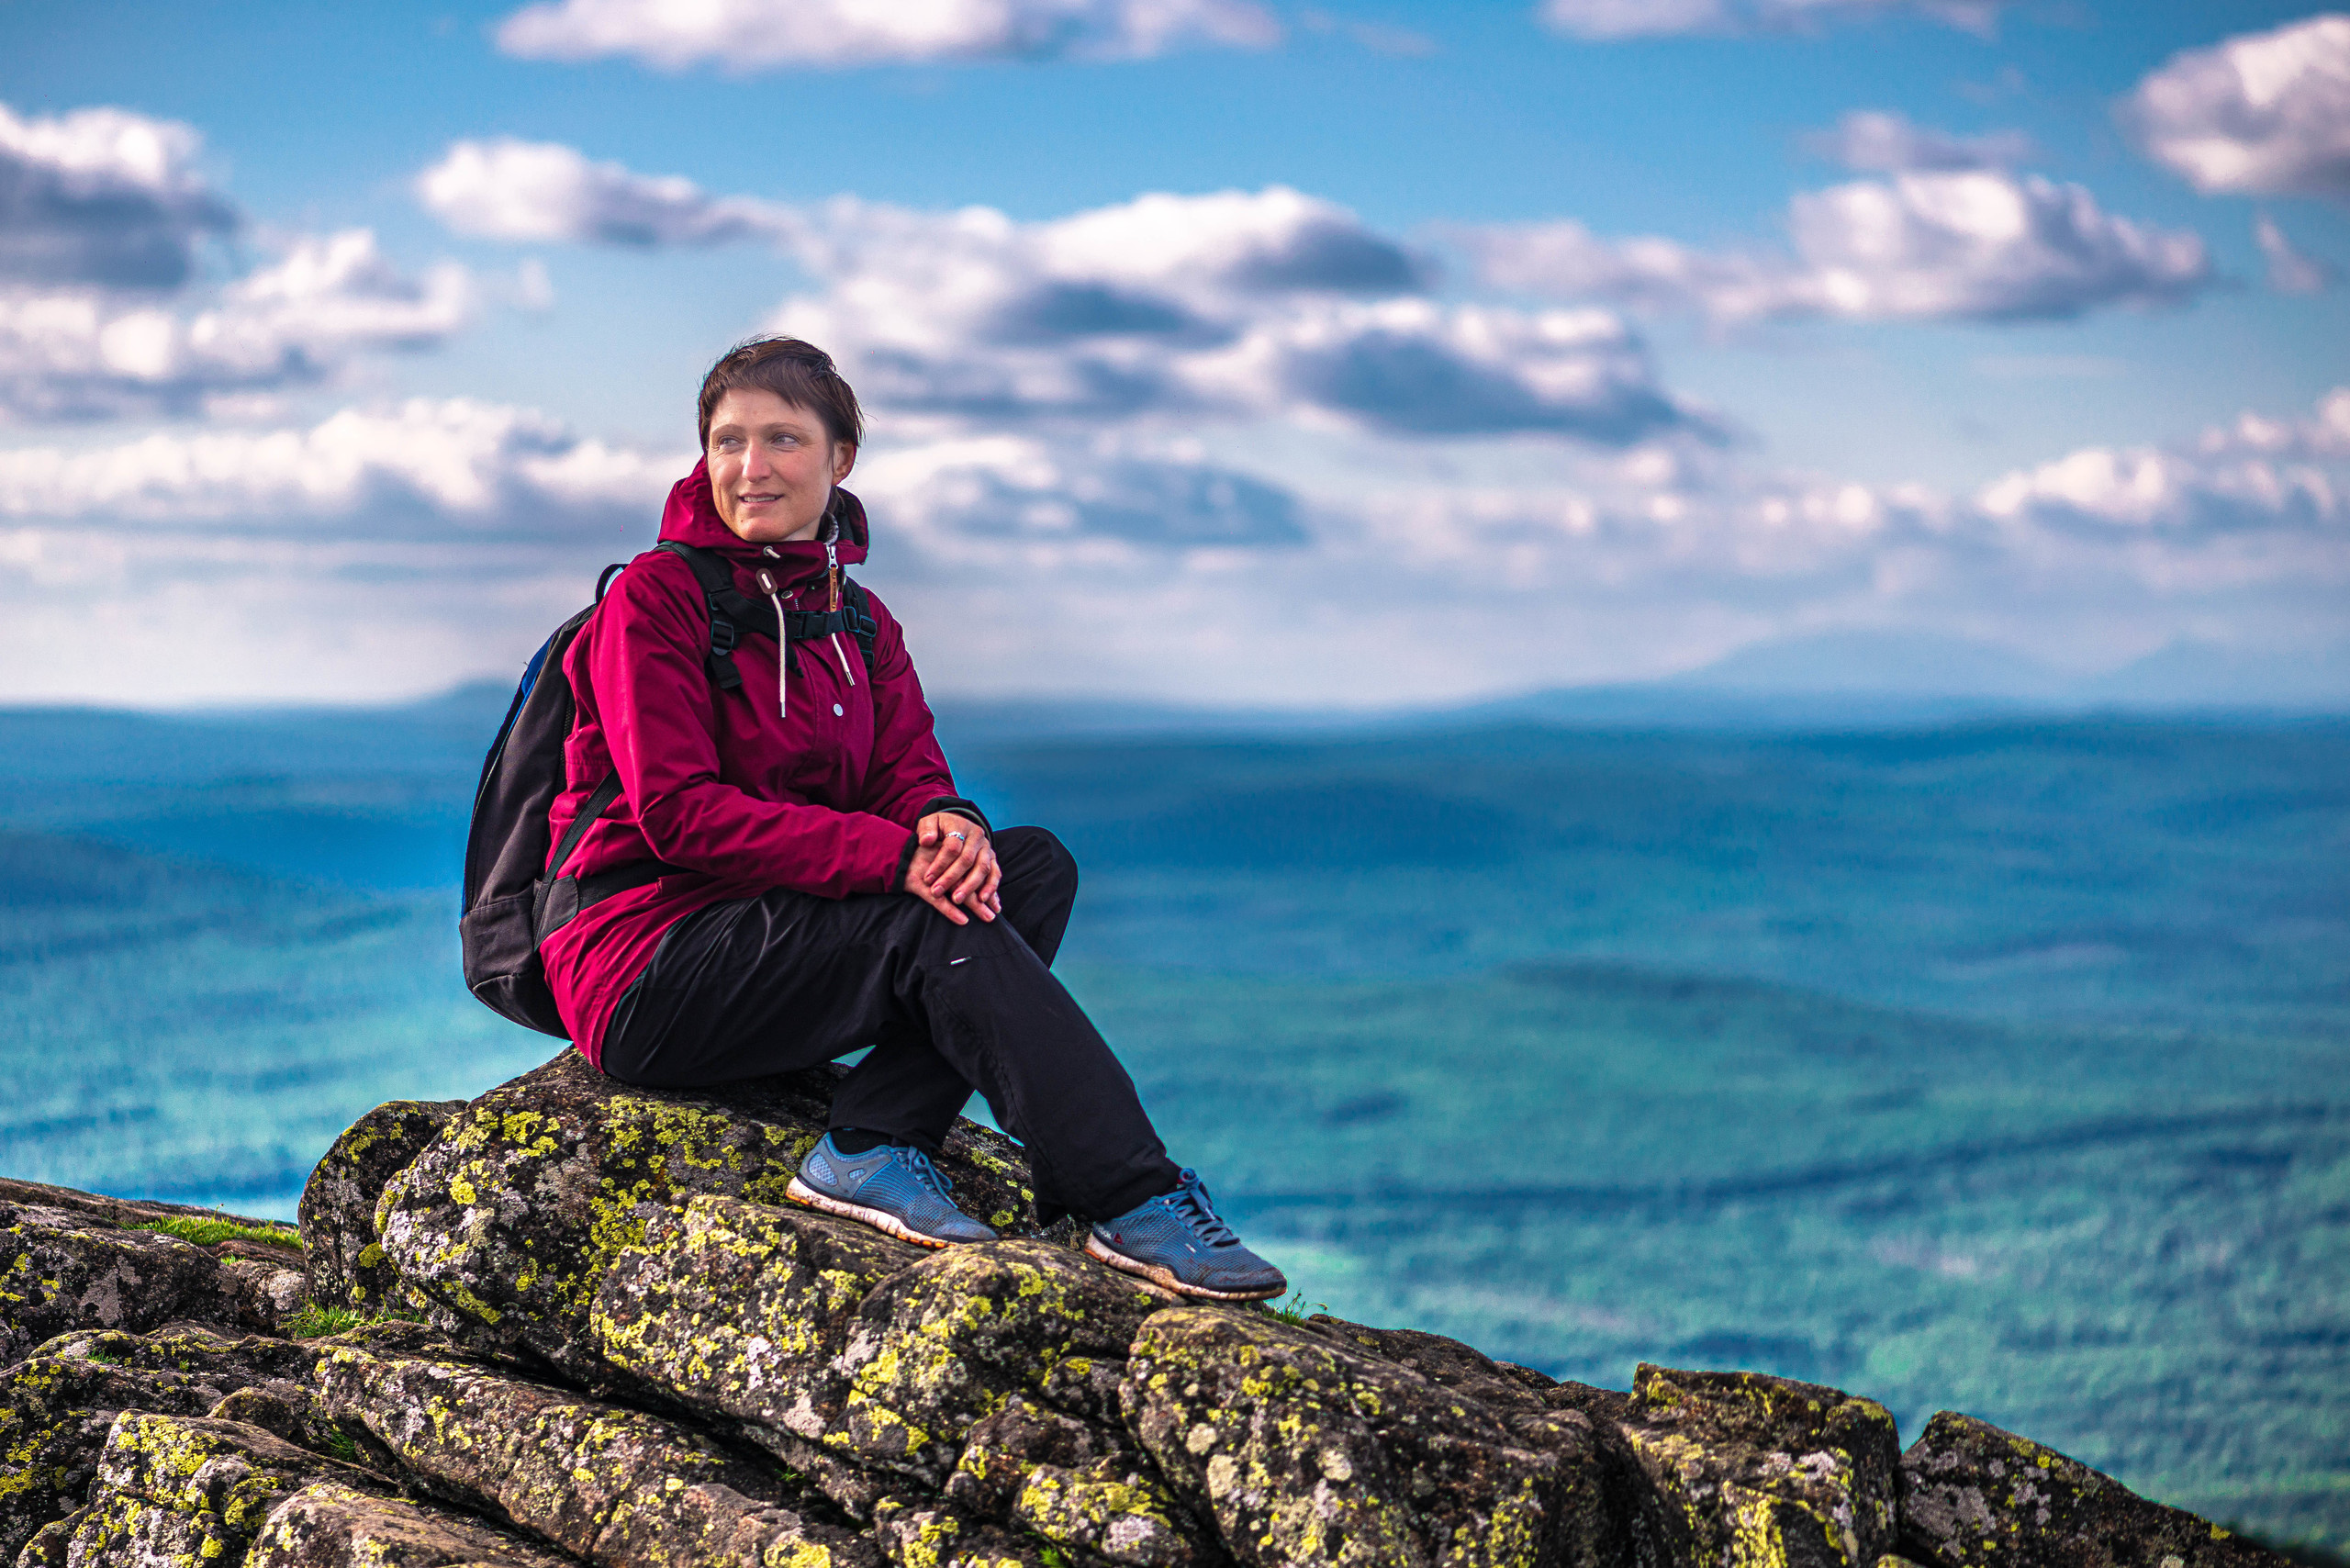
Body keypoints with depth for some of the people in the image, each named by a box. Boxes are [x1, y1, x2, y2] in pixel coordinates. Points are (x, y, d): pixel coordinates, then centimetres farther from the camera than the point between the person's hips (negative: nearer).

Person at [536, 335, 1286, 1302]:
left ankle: (872, 1146, -25)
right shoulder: (655, 597, -7)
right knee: (936, 924, -27)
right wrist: (888, 855, -27)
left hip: (778, 948, 7)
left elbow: (910, 777, 4)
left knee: (1034, 864, -11)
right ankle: (1136, 1204, -26)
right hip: (640, 971, -7)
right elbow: (679, 813, -17)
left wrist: (947, 826, -23)